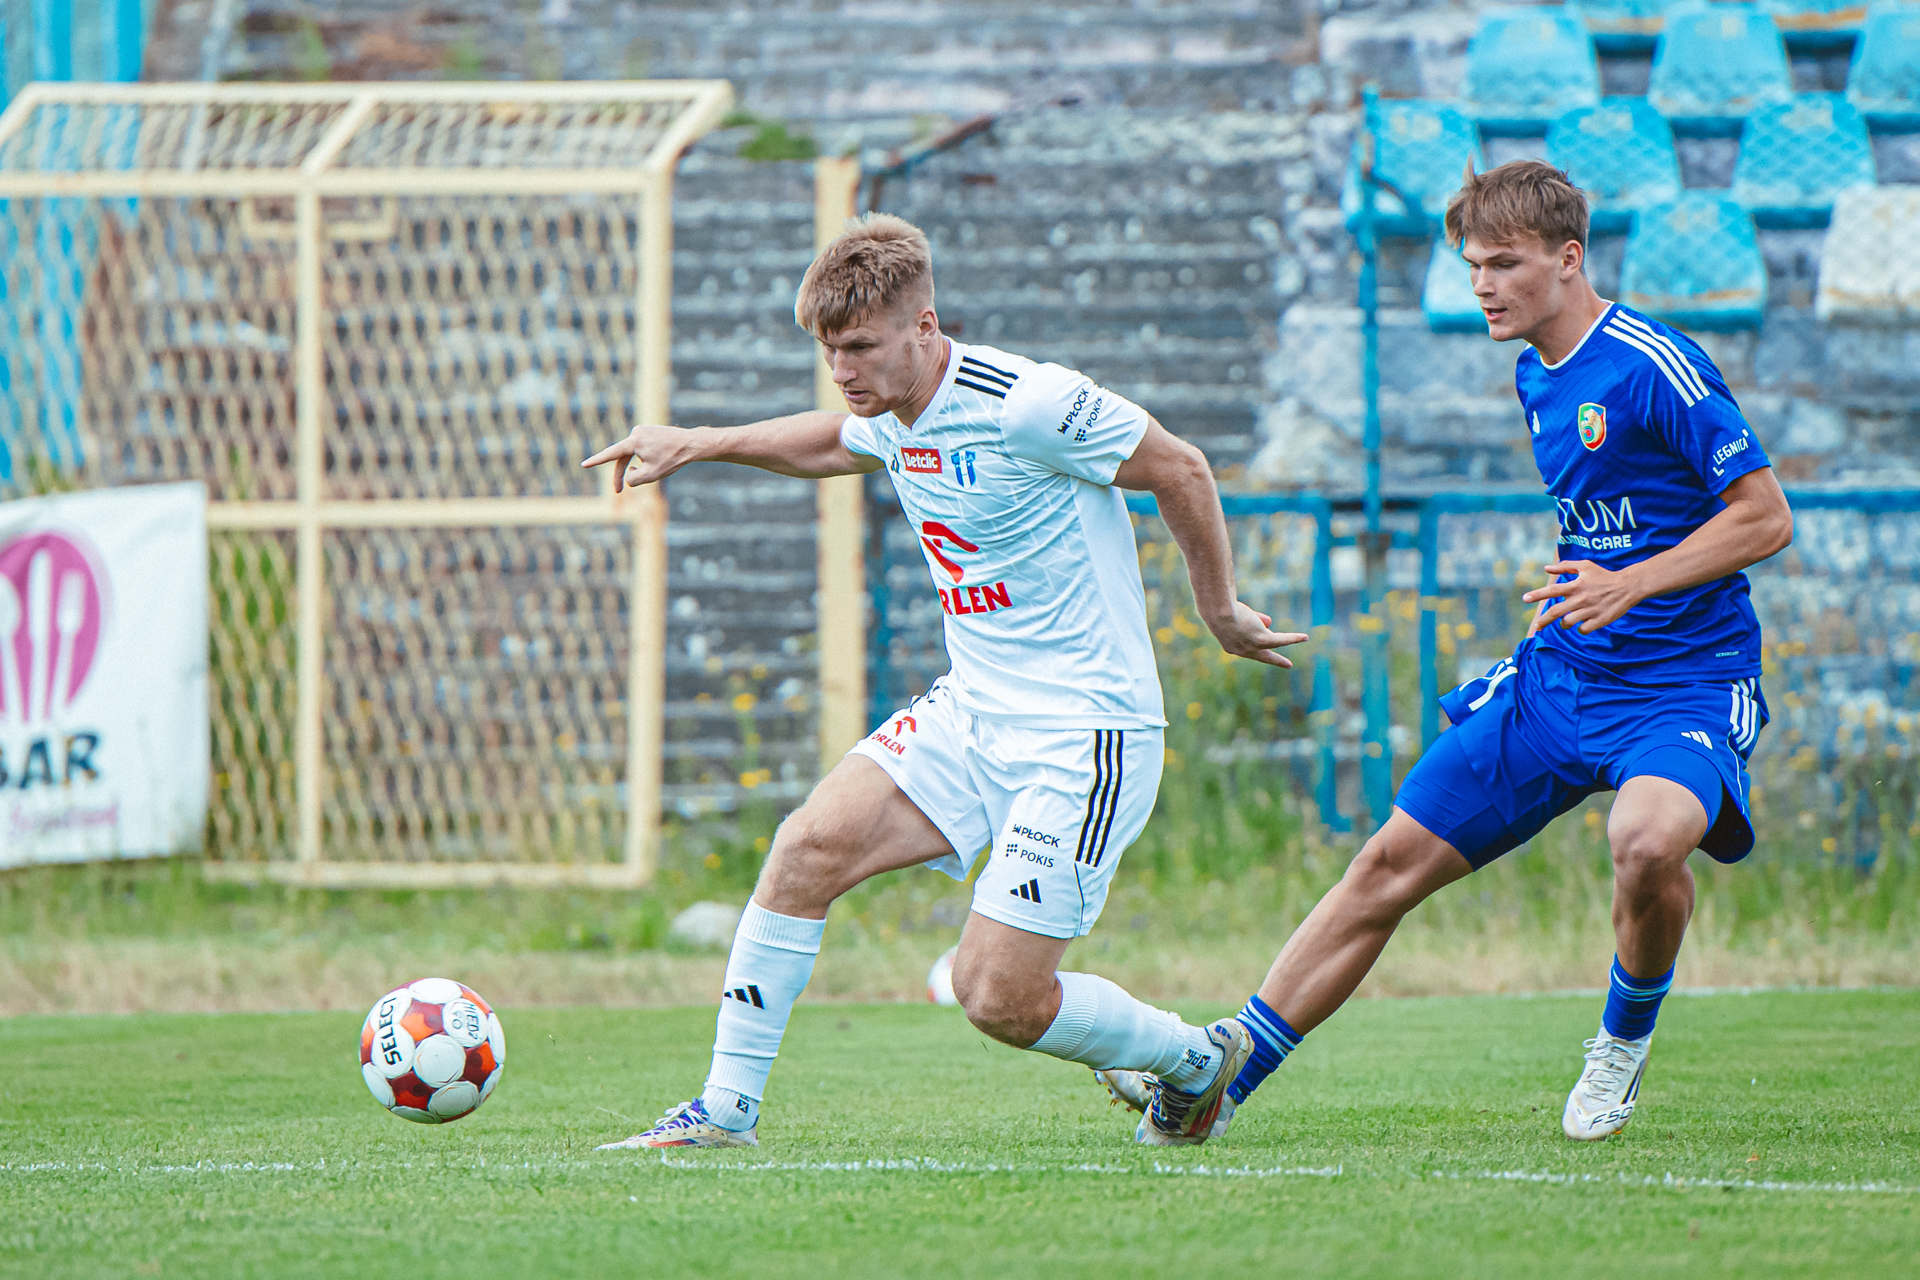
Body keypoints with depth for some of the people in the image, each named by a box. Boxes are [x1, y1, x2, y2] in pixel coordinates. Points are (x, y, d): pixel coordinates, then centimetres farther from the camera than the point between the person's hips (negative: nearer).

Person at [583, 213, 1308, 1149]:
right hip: (970, 711, 8)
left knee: (998, 997, -11)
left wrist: (1221, 614, 5)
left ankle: (1195, 1061, 16)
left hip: (1084, 730, -8)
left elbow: (1180, 470, -8)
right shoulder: (893, 416, 5)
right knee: (809, 844, -11)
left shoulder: (1027, 405, -20)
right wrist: (693, 445, 24)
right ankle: (728, 1108, -2)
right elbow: (831, 444, 31)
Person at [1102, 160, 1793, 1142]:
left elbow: (1767, 518, -15)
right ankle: (1217, 1082, 2)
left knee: (1647, 840, -37)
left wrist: (1632, 584, -24)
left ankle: (1626, 1040, -6)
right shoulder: (1536, 379, 11)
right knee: (1392, 862, -1)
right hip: (1561, 680, 7)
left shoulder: (1655, 368, -15)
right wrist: (1569, 593, 13)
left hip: (1685, 686, -7)